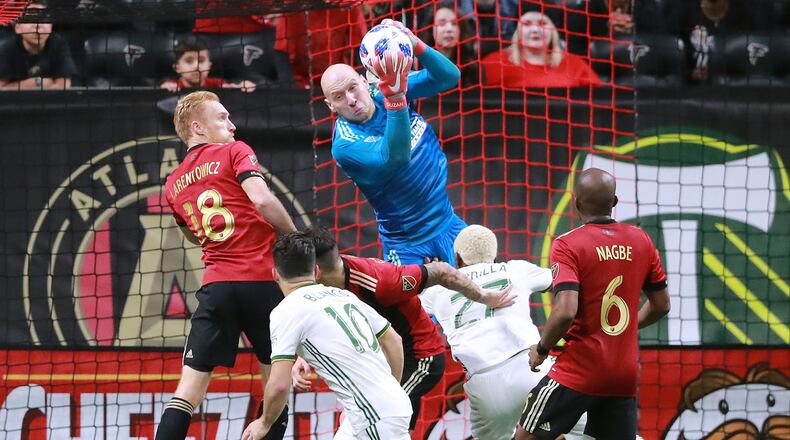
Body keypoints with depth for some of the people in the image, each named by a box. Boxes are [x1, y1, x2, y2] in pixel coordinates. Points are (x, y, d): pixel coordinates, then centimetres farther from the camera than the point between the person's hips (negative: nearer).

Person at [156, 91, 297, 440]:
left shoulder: (173, 185, 17)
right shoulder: (234, 152, 0)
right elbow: (262, 200, -14)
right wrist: (295, 237, -3)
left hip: (216, 284, 4)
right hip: (261, 280, -4)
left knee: (191, 386, 0)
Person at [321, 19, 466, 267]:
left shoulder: (381, 93, -5)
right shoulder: (344, 146, -22)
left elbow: (449, 77, -9)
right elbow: (396, 157, -38)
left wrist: (416, 46, -27)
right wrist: (396, 97, -49)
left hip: (448, 225, 5)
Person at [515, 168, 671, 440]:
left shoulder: (567, 246, -11)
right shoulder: (641, 241, 6)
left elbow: (565, 312, -21)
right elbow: (661, 305, 14)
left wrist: (541, 349, -4)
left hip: (581, 369, -5)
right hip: (625, 374, 5)